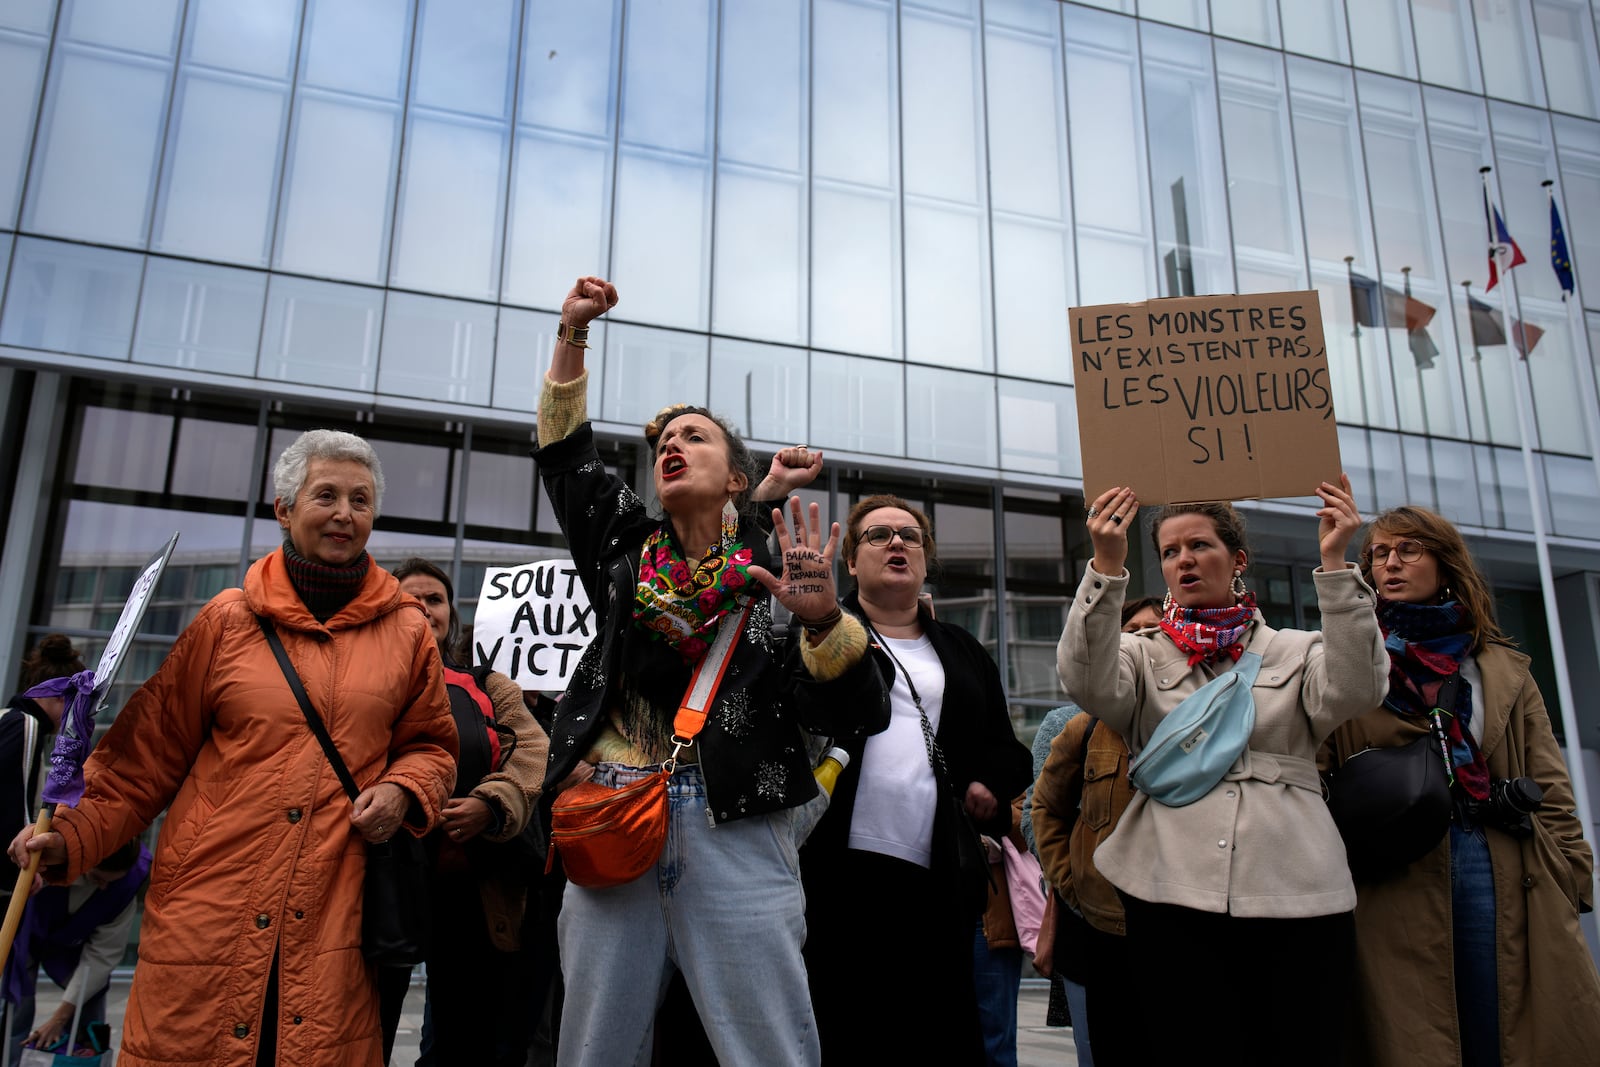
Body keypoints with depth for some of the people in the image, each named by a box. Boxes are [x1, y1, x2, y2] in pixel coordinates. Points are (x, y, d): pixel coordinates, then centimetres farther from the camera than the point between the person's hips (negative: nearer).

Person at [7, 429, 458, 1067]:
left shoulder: (406, 631, 7)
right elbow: (148, 752, 8)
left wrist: (402, 790, -3)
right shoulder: (229, 619, 5)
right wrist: (73, 835, -2)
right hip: (207, 914, 0)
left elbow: (431, 743, 16)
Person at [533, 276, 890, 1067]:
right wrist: (572, 336, 11)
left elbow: (859, 717, -4)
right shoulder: (627, 546, 14)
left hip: (735, 829, -3)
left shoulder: (779, 571, 3)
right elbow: (565, 449, 19)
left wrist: (820, 619, -21)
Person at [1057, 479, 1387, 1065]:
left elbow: (1354, 689, -7)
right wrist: (1107, 565, -19)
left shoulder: (1296, 650, 14)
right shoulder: (1142, 654, 13)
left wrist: (1334, 563, -13)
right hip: (1173, 898, 0)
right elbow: (1086, 681, -9)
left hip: (1297, 895, 1)